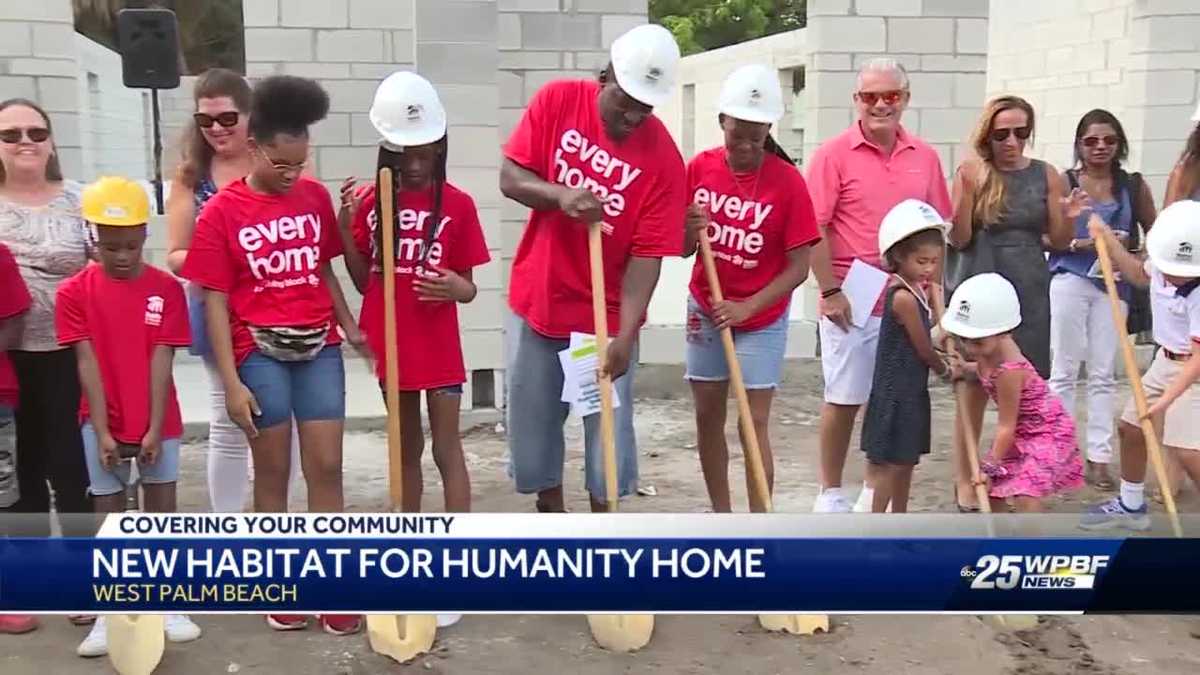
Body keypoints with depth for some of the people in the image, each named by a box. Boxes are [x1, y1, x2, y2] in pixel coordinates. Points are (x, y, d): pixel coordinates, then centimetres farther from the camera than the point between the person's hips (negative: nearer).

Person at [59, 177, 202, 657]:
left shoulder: (166, 289, -5)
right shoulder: (74, 292, -6)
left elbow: (161, 362, -8)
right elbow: (88, 363, -9)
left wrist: (155, 429, -11)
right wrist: (103, 432, -13)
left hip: (158, 422, 1)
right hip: (102, 424, 0)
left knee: (163, 510, 7)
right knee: (109, 515, 7)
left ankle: (168, 607, 17)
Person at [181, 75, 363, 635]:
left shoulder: (316, 196, 4)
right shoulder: (221, 211, -6)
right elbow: (215, 301, -6)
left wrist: (349, 326, 1)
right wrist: (231, 382, -10)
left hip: (319, 347, 3)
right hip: (260, 352, -3)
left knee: (326, 467, 2)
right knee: (273, 471, 6)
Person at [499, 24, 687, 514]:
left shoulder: (663, 159, -15)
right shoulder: (557, 101, -6)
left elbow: (646, 257, -17)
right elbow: (510, 178, -6)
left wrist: (625, 337, -26)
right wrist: (559, 194, -26)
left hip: (605, 316, -2)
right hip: (537, 301, 3)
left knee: (608, 425, 3)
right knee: (532, 418, 12)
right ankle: (551, 513, 33)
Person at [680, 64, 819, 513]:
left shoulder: (787, 181, -17)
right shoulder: (699, 168, -7)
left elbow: (798, 267, -16)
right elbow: (683, 250, 0)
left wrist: (746, 308, -23)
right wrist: (690, 233, -23)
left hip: (762, 317, -4)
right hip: (705, 310, 4)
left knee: (754, 423, -3)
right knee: (708, 416, 12)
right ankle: (721, 515, 28)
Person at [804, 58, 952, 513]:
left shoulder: (924, 157, 8)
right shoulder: (834, 154, -6)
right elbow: (814, 229, -10)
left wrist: (935, 286, 10)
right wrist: (830, 291, -14)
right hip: (851, 302, -4)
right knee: (844, 400, 5)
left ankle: (875, 489, 26)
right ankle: (830, 493, 19)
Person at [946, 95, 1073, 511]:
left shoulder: (1046, 176, 3)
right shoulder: (971, 173, -3)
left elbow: (1059, 243, 8)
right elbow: (959, 240, -8)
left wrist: (1068, 217, -12)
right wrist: (967, 192, -20)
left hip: (1028, 293, 2)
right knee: (974, 389, 3)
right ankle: (965, 481, 14)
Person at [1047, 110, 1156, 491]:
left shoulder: (1134, 186, 7)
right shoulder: (1064, 183, -1)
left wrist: (1130, 249, -8)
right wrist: (1081, 243, -19)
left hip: (1114, 284, 3)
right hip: (1070, 281, -2)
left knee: (1104, 373, 6)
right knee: (1064, 370, 3)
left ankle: (1098, 457, 12)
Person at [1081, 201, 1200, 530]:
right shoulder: (1164, 263, -10)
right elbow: (1139, 274, 15)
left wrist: (1167, 399, -37)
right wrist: (1108, 239, 5)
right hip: (1166, 360, 8)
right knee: (1130, 427, 17)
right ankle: (1131, 505, 37)